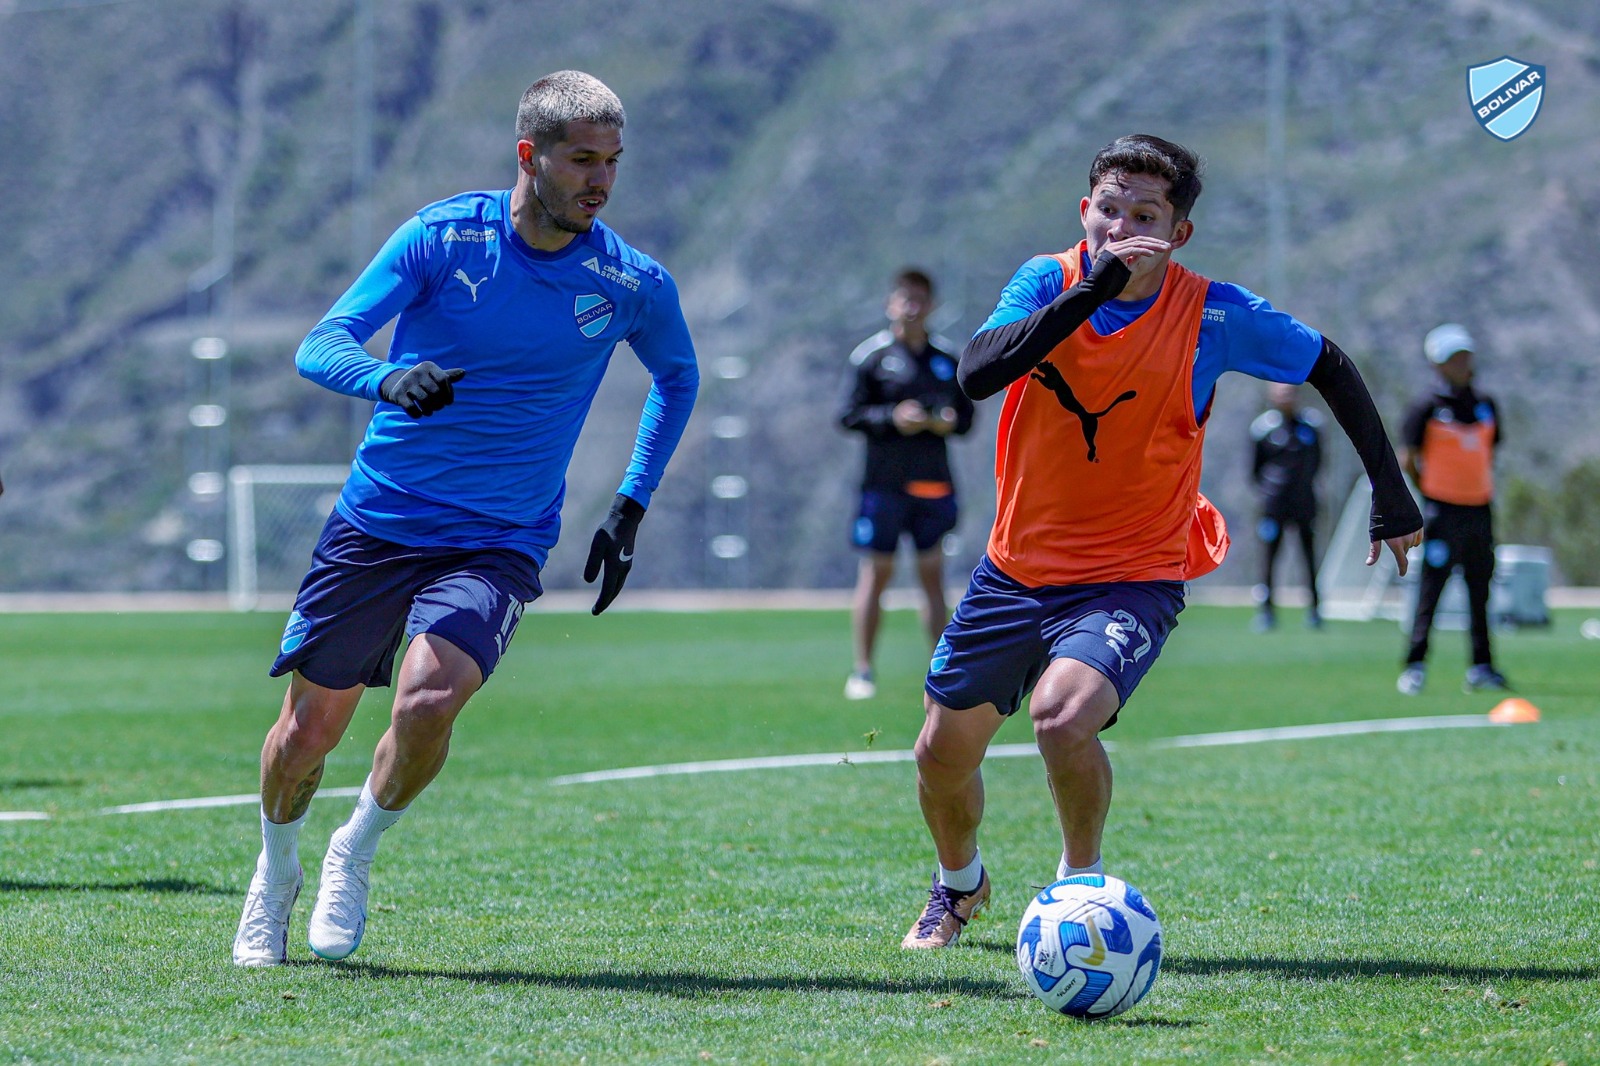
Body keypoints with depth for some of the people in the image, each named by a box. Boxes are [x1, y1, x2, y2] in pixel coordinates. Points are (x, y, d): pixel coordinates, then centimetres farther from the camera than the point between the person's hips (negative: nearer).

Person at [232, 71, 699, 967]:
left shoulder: (635, 286, -5)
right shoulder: (443, 236, -9)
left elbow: (678, 377, 17)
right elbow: (321, 345, -14)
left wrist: (631, 510, 11)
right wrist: (391, 379, -36)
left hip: (498, 546, 0)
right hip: (377, 521, 0)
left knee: (428, 699, -26)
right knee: (308, 731, 4)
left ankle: (358, 852, 3)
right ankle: (276, 874, 36)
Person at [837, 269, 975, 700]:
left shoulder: (947, 358, 11)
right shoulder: (871, 355, -1)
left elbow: (966, 413, 17)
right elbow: (848, 414, -4)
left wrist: (951, 420, -5)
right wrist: (892, 418, -17)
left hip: (934, 481, 4)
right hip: (884, 480, -4)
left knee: (933, 573, 7)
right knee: (876, 572, -3)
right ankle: (862, 671, 2)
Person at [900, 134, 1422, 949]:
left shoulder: (1212, 316, -13)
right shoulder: (1048, 282, -9)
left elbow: (1329, 367, 3)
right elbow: (975, 374, -27)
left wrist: (1391, 494, 4)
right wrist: (1089, 291, -34)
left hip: (1133, 577, -3)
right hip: (1016, 567, 3)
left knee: (1064, 715, -31)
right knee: (943, 754, 12)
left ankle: (1081, 882, -4)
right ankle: (959, 882, 45)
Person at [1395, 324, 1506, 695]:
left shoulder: (1486, 406, 11)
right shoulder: (1427, 409, -5)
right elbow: (1407, 461, -3)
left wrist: (1482, 490, 10)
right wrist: (1432, 497, -1)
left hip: (1479, 509, 5)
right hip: (1443, 511, -5)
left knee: (1480, 591, 8)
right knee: (1430, 589, -6)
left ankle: (1481, 666, 13)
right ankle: (1415, 666, -3)